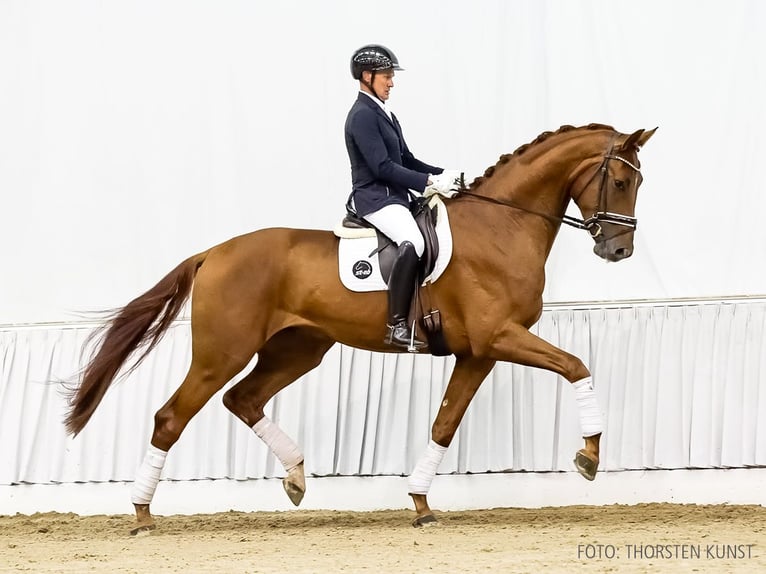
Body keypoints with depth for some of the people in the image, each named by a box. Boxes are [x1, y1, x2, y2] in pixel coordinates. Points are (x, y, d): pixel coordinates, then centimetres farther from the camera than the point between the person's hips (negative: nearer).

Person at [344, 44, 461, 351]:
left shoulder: (384, 115, 18)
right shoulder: (362, 116, -12)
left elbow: (406, 160, 20)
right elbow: (382, 167, -20)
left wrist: (442, 174, 5)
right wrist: (429, 182, -20)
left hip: (395, 196, 11)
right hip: (374, 198, -11)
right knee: (412, 242, -35)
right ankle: (397, 326, -37)